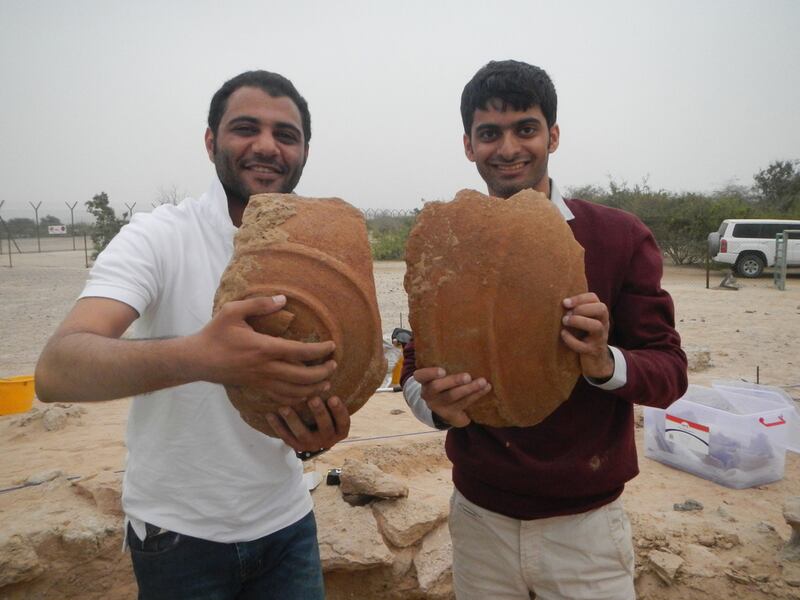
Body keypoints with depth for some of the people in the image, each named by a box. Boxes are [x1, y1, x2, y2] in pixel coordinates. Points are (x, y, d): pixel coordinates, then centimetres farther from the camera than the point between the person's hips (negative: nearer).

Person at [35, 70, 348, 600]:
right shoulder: (159, 236, -16)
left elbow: (323, 383, 0)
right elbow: (56, 371, -29)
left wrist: (323, 427, -23)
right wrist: (198, 356, -47)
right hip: (179, 533, -3)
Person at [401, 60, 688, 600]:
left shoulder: (620, 237, -8)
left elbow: (670, 369, -5)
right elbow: (416, 364, 2)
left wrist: (607, 363, -26)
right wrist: (434, 404, -21)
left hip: (585, 525, -1)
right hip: (479, 518, 2)